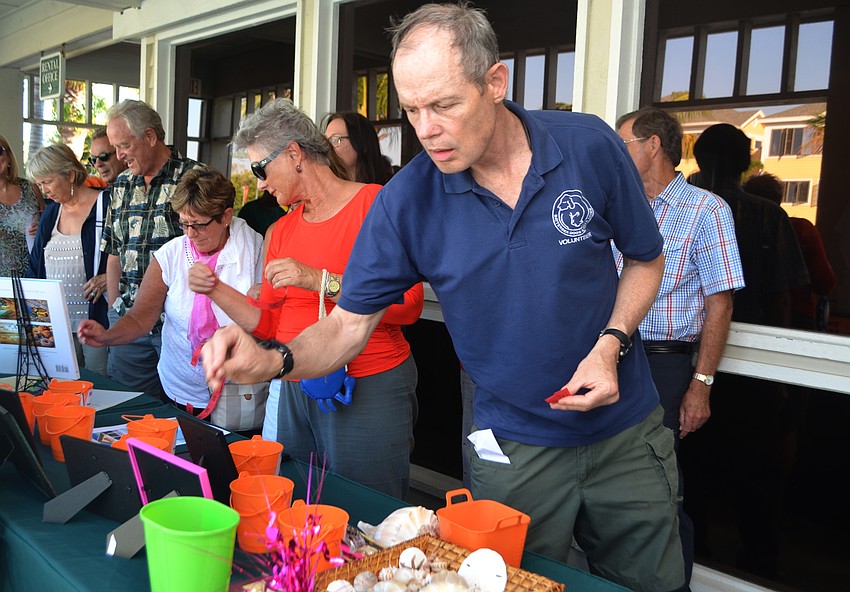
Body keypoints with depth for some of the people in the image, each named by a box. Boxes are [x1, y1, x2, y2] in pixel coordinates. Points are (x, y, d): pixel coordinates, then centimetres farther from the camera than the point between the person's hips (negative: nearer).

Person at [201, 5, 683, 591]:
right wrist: (274, 360, -29)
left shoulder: (590, 146, -13)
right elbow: (350, 323, -10)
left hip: (626, 432, 2)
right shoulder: (405, 201, -15)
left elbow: (646, 258, 1)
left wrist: (611, 345, -15)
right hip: (516, 448, -1)